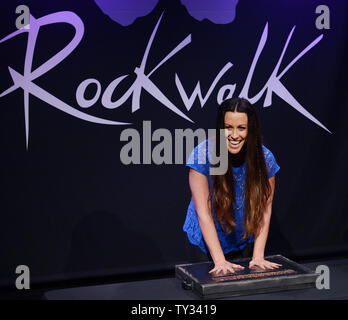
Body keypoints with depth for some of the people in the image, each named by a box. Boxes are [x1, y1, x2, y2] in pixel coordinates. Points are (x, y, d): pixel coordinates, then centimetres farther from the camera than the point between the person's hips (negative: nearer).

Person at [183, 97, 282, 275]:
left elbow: (264, 209, -11)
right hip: (205, 240, -2)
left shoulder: (265, 158, -16)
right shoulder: (202, 155, -24)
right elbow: (203, 212, -23)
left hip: (244, 241, 2)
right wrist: (219, 260, -25)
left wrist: (258, 256, -18)